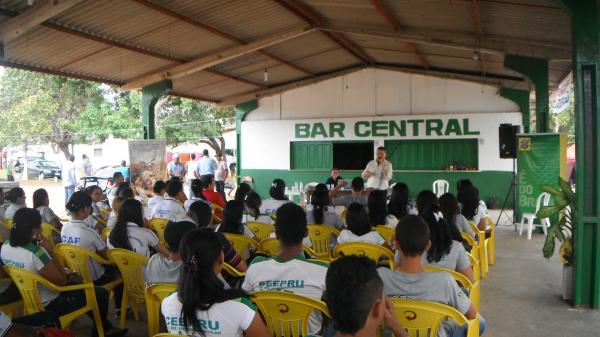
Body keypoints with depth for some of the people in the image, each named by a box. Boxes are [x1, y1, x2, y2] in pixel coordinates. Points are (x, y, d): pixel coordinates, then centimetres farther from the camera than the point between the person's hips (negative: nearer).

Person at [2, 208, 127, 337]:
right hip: (49, 305, -9)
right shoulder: (35, 253, -33)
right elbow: (61, 281, -21)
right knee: (101, 293, 1)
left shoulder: (5, 247, -7)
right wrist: (50, 251, -20)